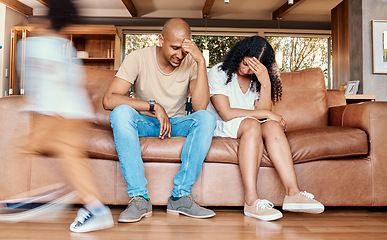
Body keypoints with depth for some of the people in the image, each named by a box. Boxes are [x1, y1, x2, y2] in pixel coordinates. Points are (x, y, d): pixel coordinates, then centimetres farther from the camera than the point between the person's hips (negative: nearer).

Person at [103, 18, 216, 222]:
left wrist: (201, 61, -25)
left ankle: (180, 197, -27)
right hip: (144, 123, -1)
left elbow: (200, 107, -21)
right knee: (121, 112, -33)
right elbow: (109, 100, -22)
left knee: (206, 118, -28)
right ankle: (139, 198, -32)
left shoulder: (191, 63, -6)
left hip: (175, 124, 2)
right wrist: (154, 106, -27)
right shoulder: (138, 58, -11)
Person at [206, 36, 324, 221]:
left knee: (272, 125, -26)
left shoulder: (258, 79, 9)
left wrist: (266, 83, -17)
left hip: (251, 128, 5)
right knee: (252, 124, -34)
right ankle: (251, 200, -42)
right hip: (220, 129, -4)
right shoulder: (219, 73, -6)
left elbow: (264, 112, -5)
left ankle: (293, 193, -36)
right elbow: (226, 114, -17)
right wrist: (266, 114, -13)